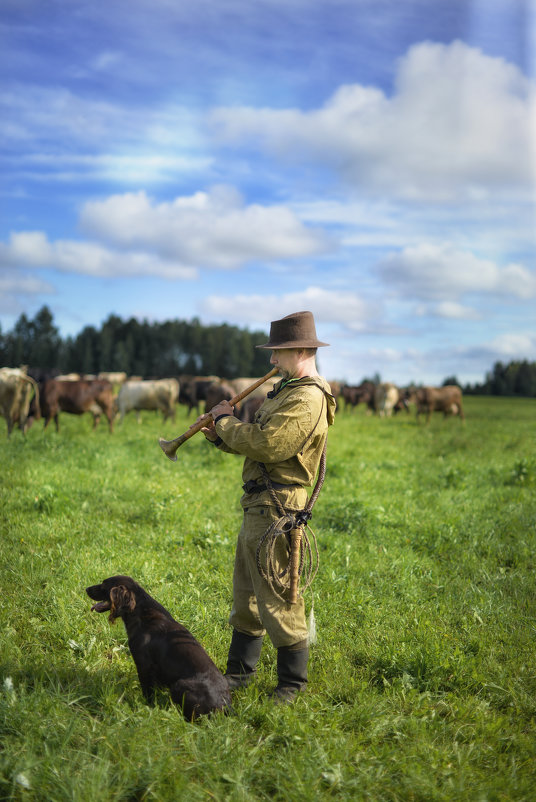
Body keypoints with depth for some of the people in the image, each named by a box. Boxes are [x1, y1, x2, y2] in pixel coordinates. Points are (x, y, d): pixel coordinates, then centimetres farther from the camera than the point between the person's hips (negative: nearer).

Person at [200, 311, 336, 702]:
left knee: (277, 599, -3)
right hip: (257, 506, 11)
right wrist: (222, 437, 6)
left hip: (276, 508, -11)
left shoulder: (307, 399, -18)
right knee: (246, 595, 18)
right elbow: (259, 440, 22)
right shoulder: (289, 390, 17)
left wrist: (225, 421, -11)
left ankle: (292, 683, 10)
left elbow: (266, 445, -26)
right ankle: (239, 673, 30)